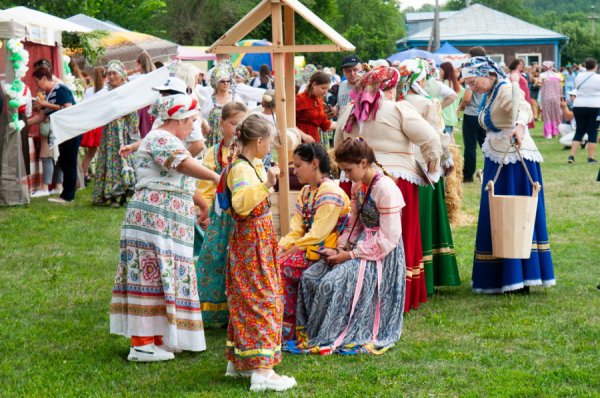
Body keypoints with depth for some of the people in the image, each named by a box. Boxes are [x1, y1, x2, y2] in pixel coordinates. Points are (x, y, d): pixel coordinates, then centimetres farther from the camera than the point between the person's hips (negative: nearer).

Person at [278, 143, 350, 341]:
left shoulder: (330, 193, -14)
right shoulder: (306, 192, 16)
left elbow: (317, 235, -20)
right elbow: (296, 230, 11)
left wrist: (289, 252, -19)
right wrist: (280, 248, -6)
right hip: (305, 249, 9)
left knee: (282, 266, -22)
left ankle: (287, 331, -11)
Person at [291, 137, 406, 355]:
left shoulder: (385, 188, -19)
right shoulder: (357, 186, 9)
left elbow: (389, 238, -21)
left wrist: (350, 255, -19)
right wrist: (341, 247, -4)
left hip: (381, 254, -9)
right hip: (360, 245, 9)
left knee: (333, 283, -24)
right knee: (310, 276, -4)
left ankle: (326, 338, -8)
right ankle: (310, 332, 5)